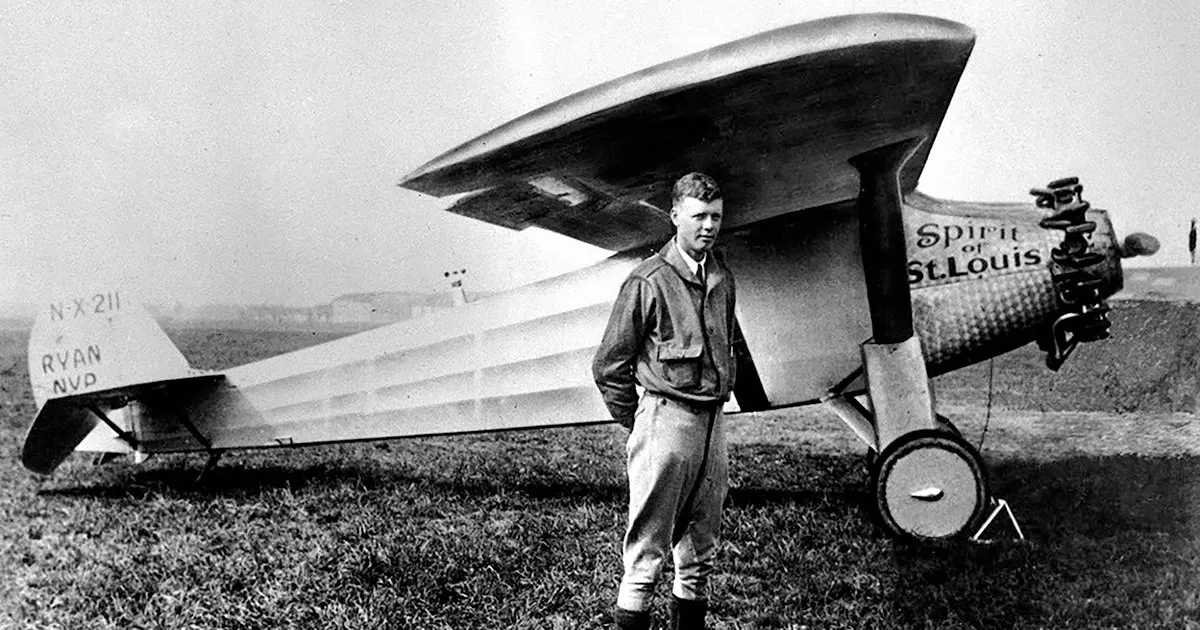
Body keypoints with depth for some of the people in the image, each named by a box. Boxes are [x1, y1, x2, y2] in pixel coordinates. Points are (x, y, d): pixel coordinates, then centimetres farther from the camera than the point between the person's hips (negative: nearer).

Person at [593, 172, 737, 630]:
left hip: (712, 420, 7)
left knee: (700, 547, 15)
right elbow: (610, 364, -6)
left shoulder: (722, 279, 11)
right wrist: (634, 423, -1)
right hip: (666, 417, -6)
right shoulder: (649, 281, -8)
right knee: (647, 548, -2)